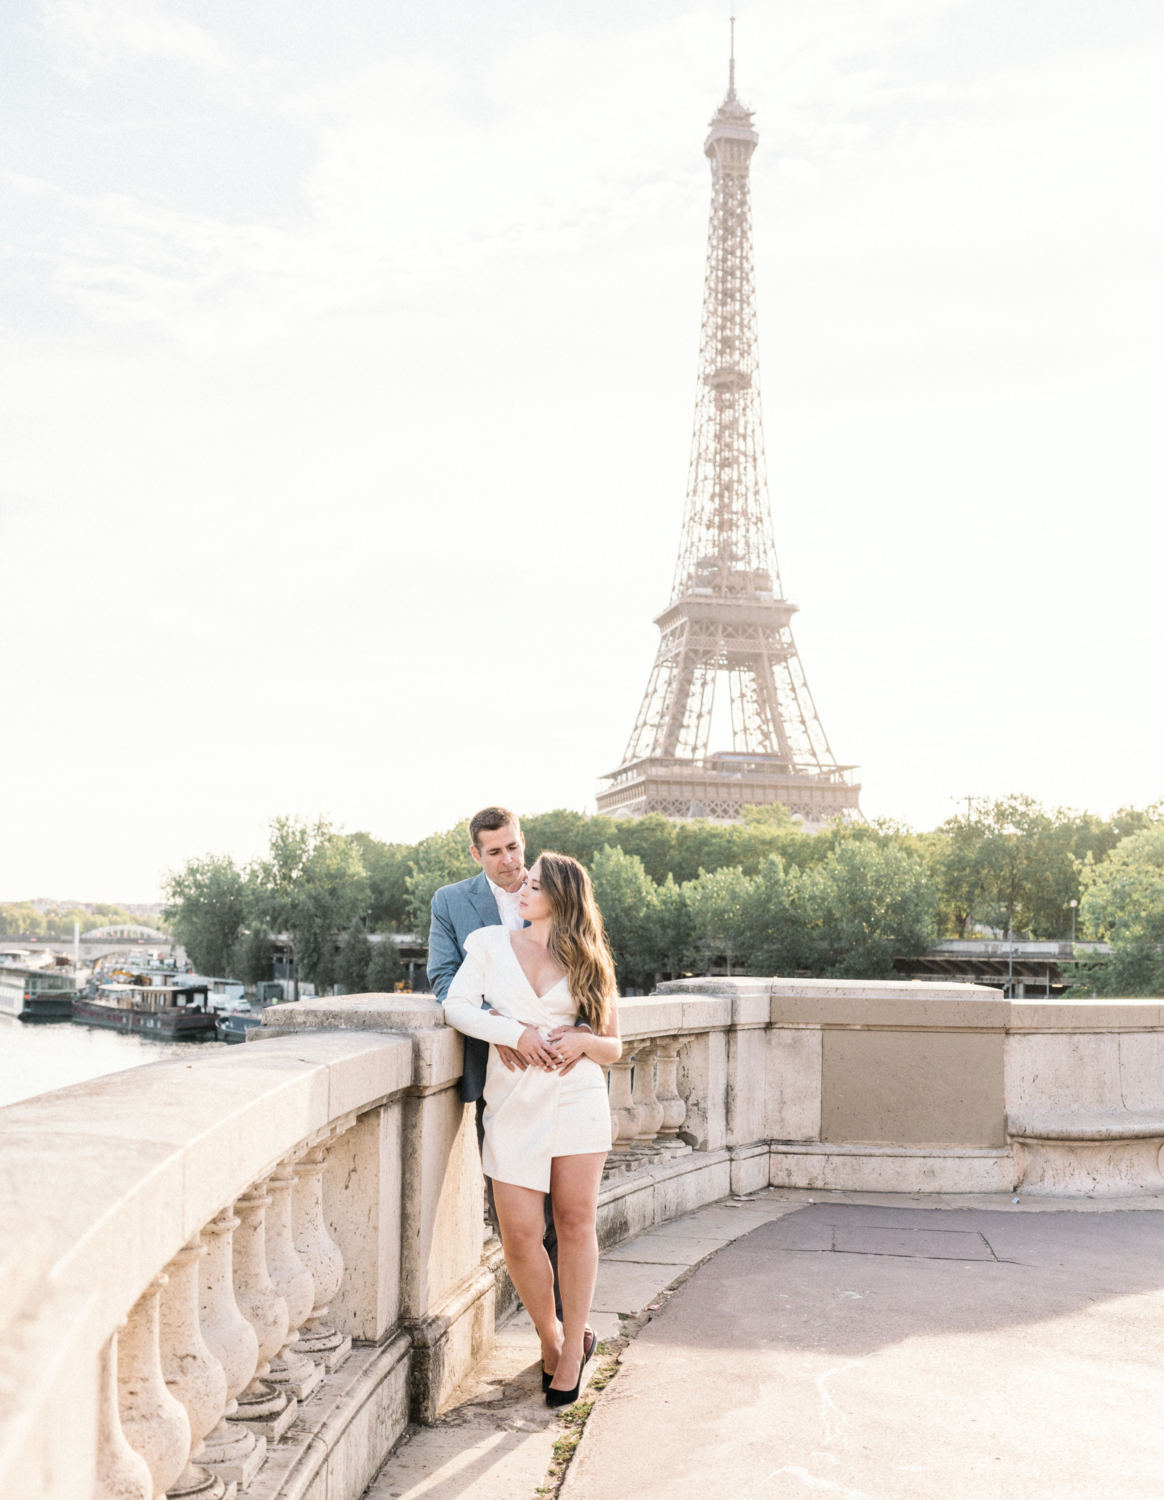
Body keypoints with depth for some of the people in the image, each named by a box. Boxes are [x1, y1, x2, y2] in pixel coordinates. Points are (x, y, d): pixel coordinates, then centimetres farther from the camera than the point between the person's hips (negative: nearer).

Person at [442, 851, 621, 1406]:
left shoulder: (586, 962, 9)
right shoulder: (491, 943, 9)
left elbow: (613, 1048, 11)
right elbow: (457, 1005, -2)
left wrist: (584, 1041, -11)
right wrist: (516, 1033, -14)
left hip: (577, 1096, 0)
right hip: (513, 1103, 0)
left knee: (575, 1221, 3)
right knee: (519, 1235, -3)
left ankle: (572, 1346, 18)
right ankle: (550, 1336, 20)